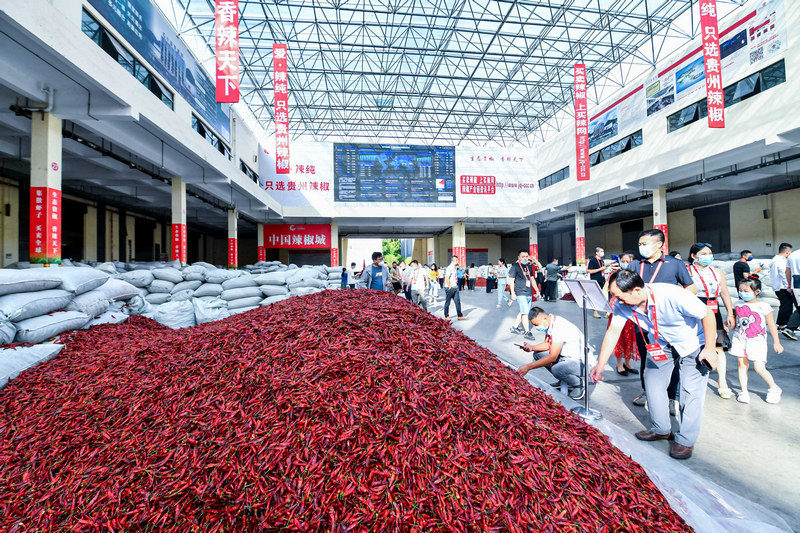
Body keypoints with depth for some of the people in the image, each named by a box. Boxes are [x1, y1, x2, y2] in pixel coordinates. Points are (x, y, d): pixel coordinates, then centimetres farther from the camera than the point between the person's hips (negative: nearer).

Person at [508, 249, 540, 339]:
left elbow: (532, 279, 24)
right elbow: (511, 280, -8)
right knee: (525, 312, -11)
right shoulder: (515, 267, -6)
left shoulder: (529, 266, 15)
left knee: (523, 312, 11)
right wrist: (512, 293, -14)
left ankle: (514, 327, 24)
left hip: (529, 294, 7)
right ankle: (527, 332, -7)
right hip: (520, 294, -7)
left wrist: (537, 290, 22)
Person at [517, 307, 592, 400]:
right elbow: (547, 344, 13)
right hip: (566, 356, 9)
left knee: (556, 370, -34)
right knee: (538, 354, 2)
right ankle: (564, 380, 13)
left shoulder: (560, 327, -29)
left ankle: (580, 385, -2)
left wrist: (528, 367, -29)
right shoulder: (549, 323, -2)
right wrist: (532, 347, -7)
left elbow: (553, 357, -30)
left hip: (581, 361, -9)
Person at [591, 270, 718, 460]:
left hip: (693, 342, -4)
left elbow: (708, 314, -24)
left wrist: (709, 349, -20)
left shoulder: (672, 295, -38)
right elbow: (613, 331, -14)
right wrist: (600, 364, -13)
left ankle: (686, 440, 9)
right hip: (661, 343, 5)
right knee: (653, 382, 4)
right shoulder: (622, 304, -23)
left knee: (691, 390, -7)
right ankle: (661, 430, 23)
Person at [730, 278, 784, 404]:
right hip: (740, 340, 3)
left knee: (759, 368, -5)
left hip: (757, 341, -3)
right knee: (742, 365, 6)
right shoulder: (739, 304, 2)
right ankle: (744, 391, 14)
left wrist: (776, 342, 2)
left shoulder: (763, 307, -8)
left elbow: (771, 325, -1)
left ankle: (774, 388, 22)